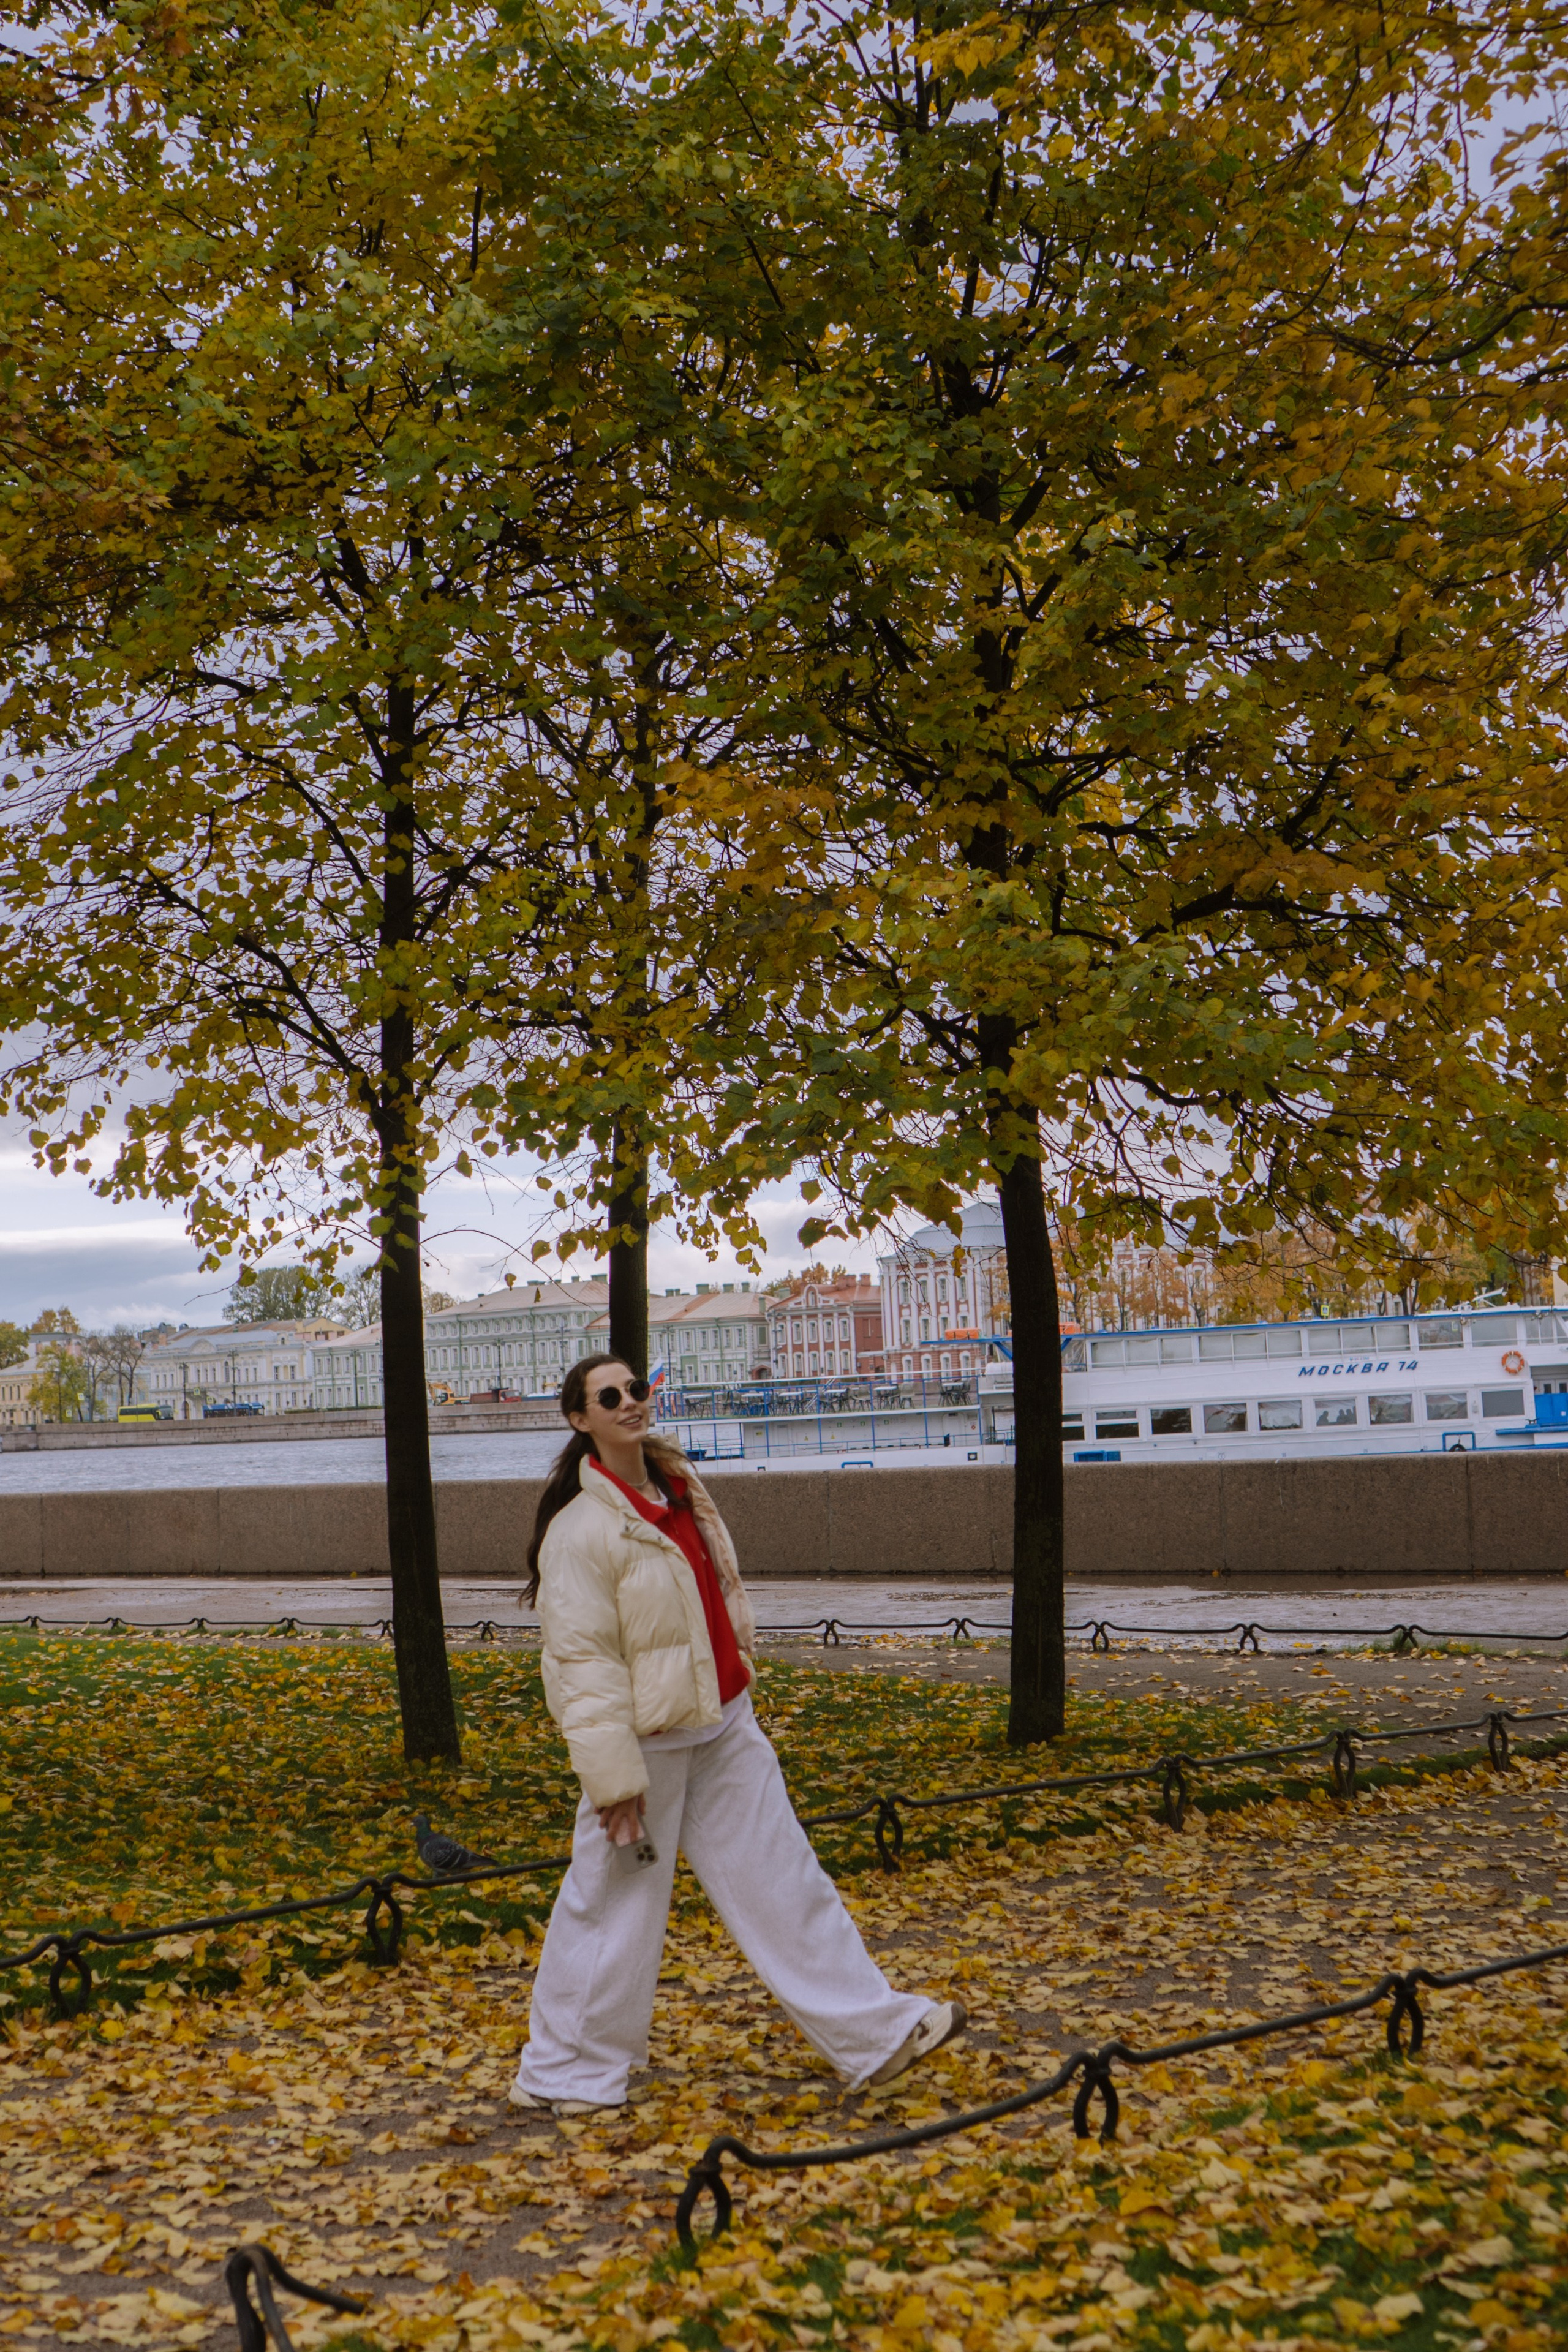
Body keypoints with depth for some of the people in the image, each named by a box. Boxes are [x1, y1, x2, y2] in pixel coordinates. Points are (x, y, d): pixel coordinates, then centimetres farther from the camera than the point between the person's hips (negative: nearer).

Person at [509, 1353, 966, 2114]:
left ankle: (875, 2031, 17)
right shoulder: (580, 1528, -19)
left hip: (724, 1726, 7)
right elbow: (582, 1659, -20)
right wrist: (614, 1778, -20)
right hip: (648, 1741, -7)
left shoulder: (678, 1485, 6)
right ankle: (561, 2072, 22)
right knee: (613, 1904, 5)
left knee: (781, 1877, 11)